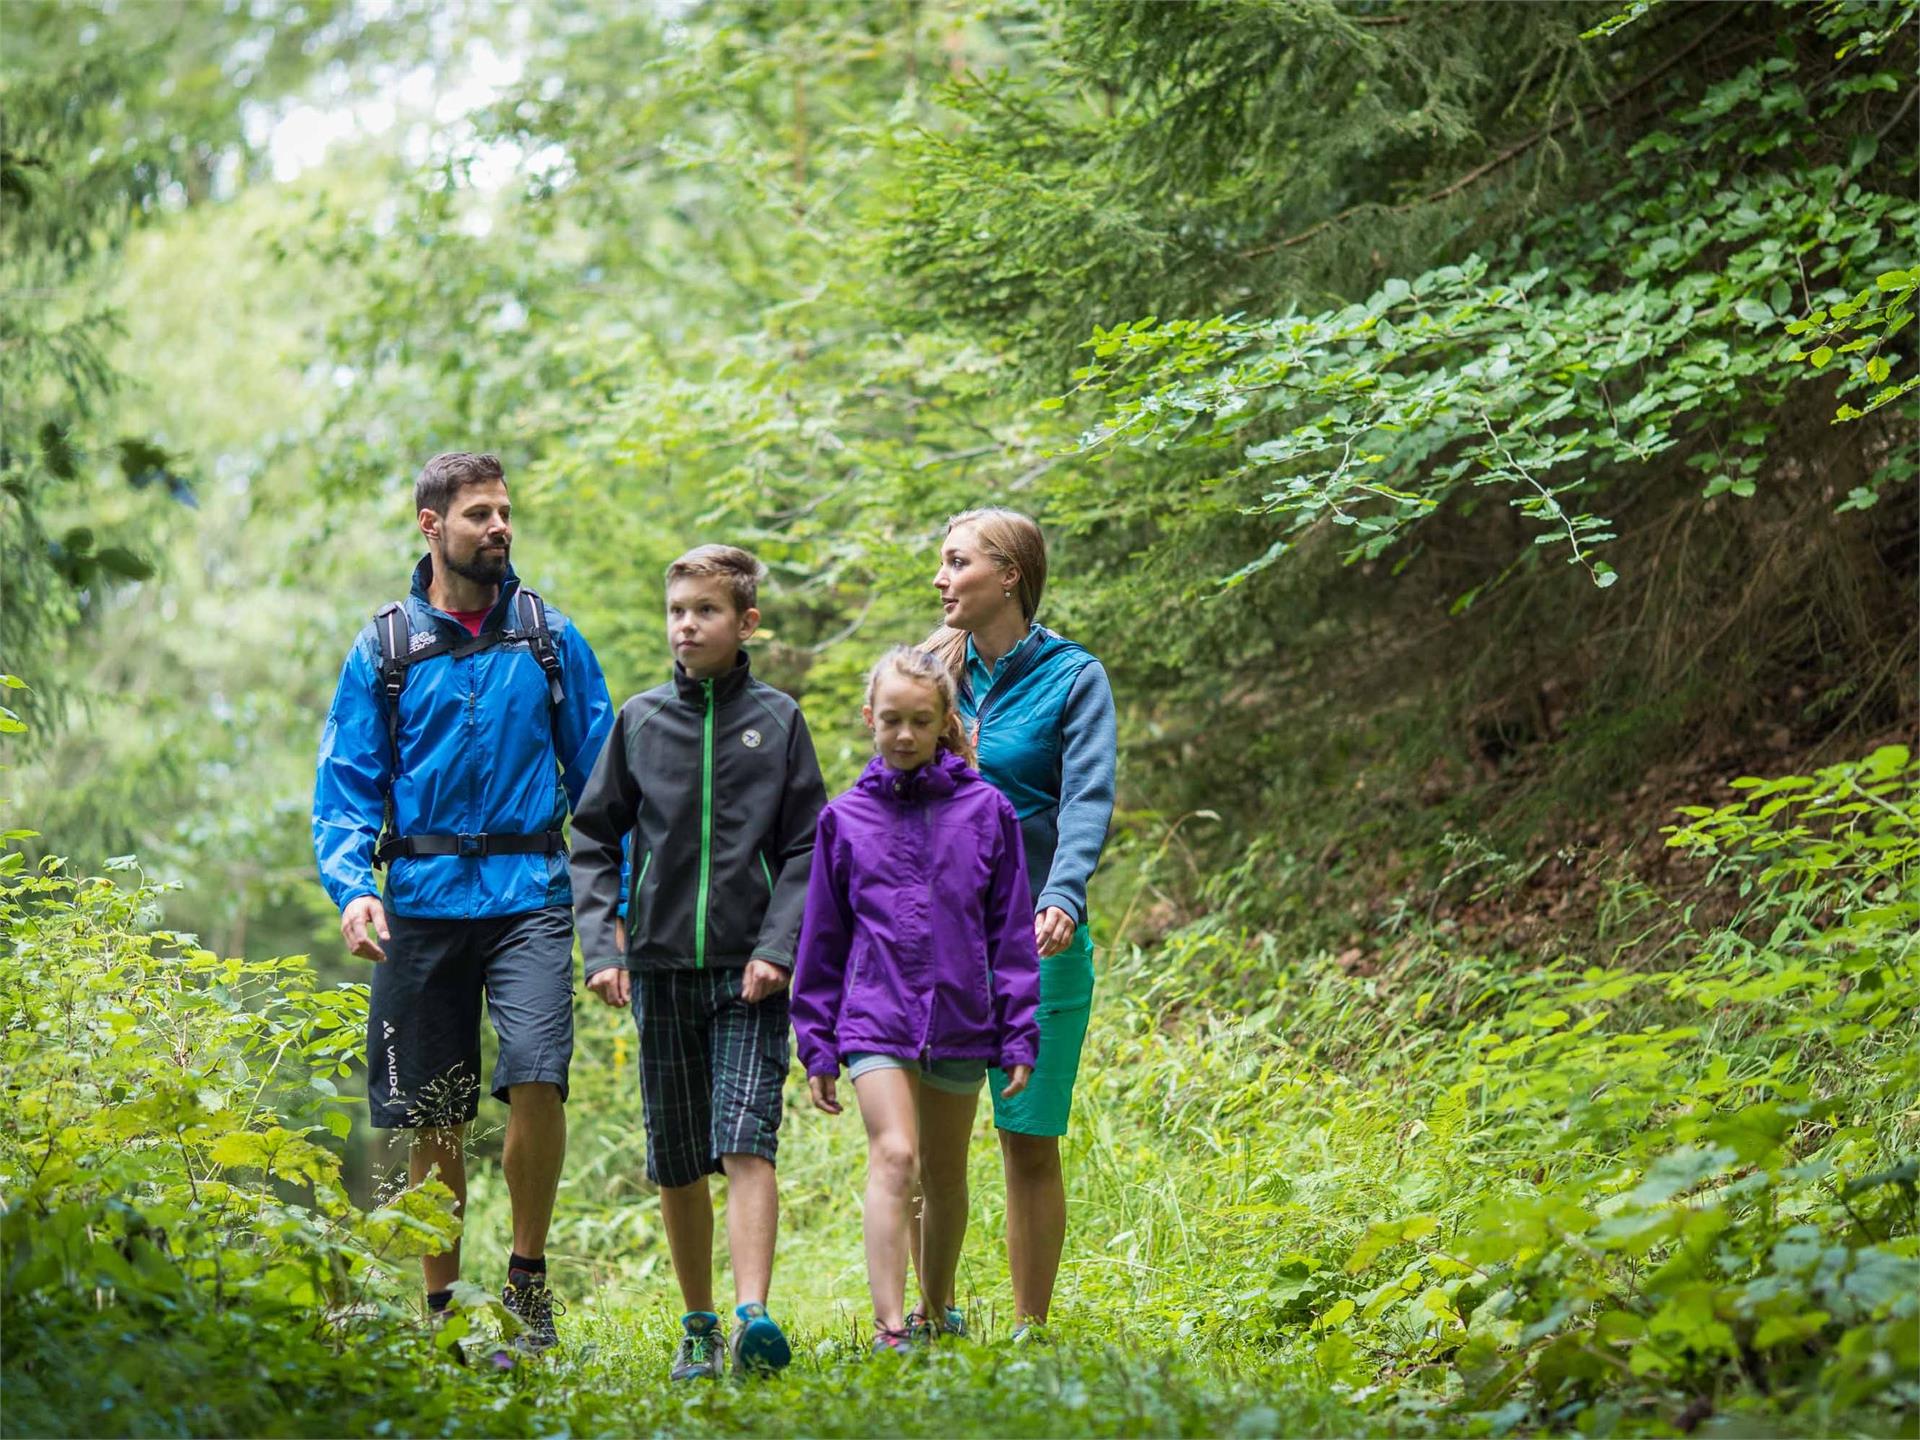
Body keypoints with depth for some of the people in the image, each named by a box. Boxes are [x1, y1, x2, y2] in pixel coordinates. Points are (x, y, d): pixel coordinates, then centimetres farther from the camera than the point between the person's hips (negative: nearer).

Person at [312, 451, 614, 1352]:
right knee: (434, 1119, 5)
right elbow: (346, 786, 4)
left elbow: (597, 772, 10)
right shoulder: (384, 650, 6)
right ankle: (441, 1303, 19)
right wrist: (351, 886, -13)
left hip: (530, 896, -1)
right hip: (424, 901, 1)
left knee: (535, 1077, -20)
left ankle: (528, 1276, -2)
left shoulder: (550, 639, 7)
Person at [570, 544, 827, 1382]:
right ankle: (698, 1329, 19)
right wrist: (600, 944, -2)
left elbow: (807, 849, 3)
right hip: (662, 966, 2)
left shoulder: (777, 720, 3)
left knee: (747, 1142, -16)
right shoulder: (640, 721, 7)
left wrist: (777, 947, -10)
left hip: (749, 970, -2)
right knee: (678, 1162, 8)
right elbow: (593, 840, 10)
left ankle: (753, 1318, -25)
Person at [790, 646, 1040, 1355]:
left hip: (959, 1021, 1)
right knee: (893, 1156, -17)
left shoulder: (986, 810, 1)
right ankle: (889, 1328, -20)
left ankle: (937, 1310, 33)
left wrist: (1018, 1037, -1)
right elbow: (822, 940, 9)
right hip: (876, 1020, -1)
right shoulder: (845, 818, 3)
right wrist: (818, 1047, 8)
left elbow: (1011, 934, 3)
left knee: (945, 1176, 15)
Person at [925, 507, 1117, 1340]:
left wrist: (1062, 899, -29)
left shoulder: (1072, 677, -3)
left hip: (1033, 937, -3)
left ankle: (1031, 1331, 10)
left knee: (1028, 1139, 1)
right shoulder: (943, 668, 10)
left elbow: (1087, 801, -16)